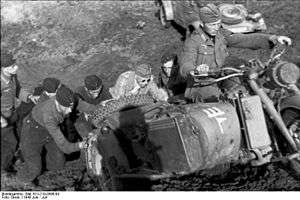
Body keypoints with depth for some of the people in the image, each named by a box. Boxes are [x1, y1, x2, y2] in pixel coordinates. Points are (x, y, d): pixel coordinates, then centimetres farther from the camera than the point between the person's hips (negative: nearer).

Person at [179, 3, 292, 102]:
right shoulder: (193, 41, -14)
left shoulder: (221, 35, 3)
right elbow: (185, 67, -26)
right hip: (199, 85, -5)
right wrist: (196, 70, -50)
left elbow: (247, 40, 0)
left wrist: (274, 38, -11)